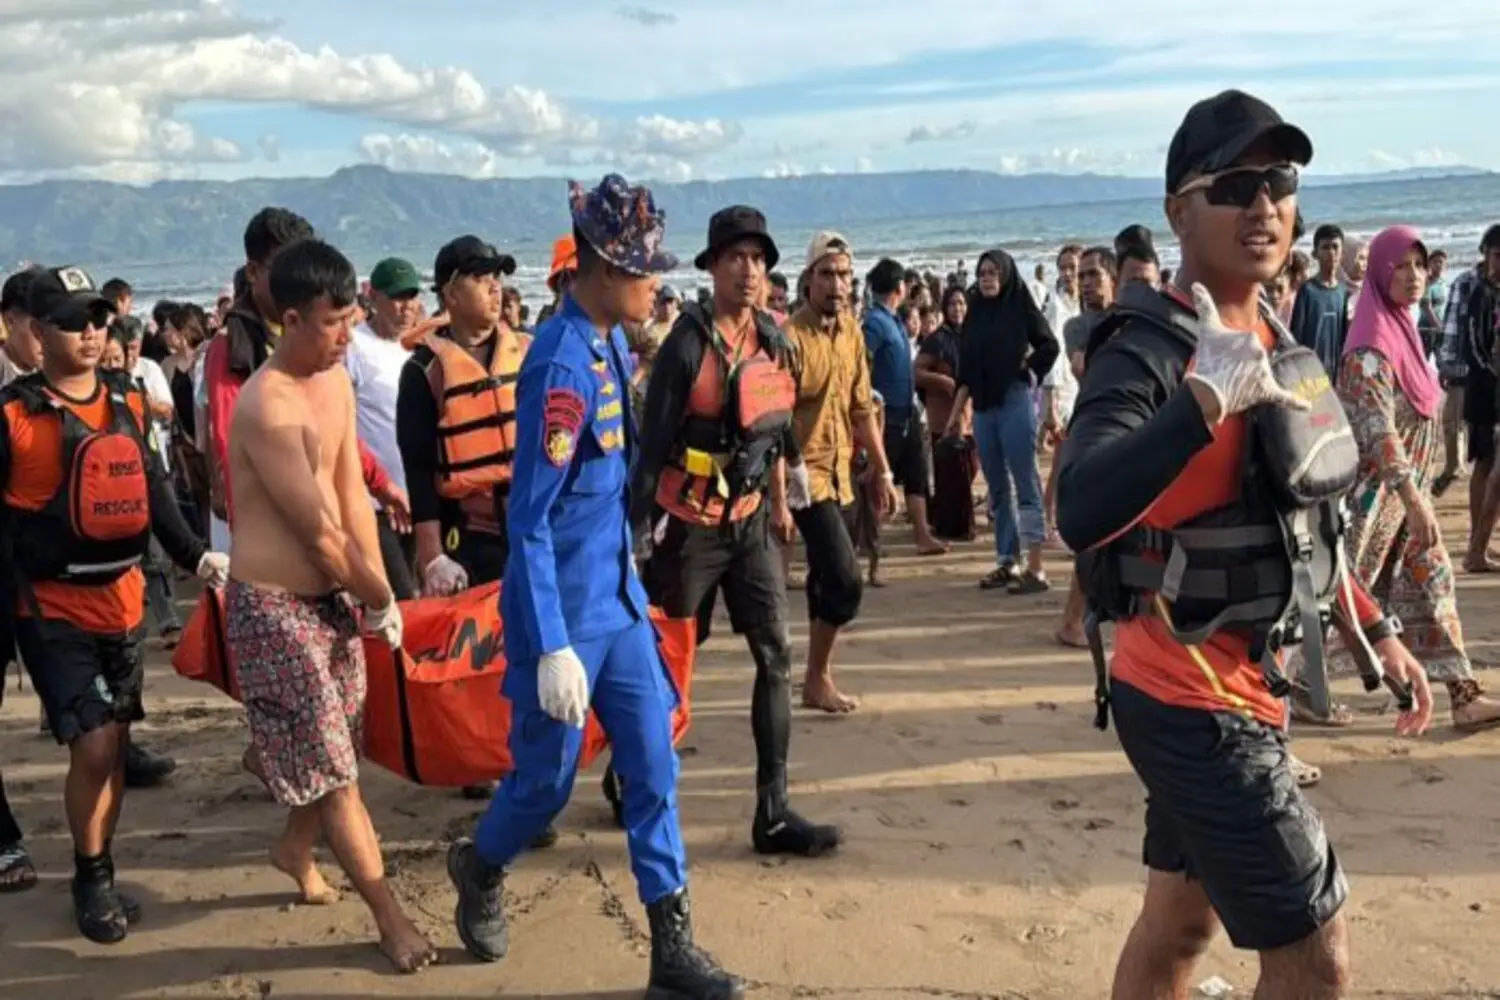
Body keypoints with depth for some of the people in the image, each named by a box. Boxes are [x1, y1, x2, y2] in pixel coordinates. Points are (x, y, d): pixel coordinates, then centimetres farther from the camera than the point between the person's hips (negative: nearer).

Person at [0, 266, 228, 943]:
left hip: (122, 597, 5)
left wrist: (195, 556, 2)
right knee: (92, 747, -8)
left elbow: (154, 489, 11)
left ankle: (101, 873, 29)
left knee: (115, 743, 12)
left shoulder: (127, 400, 5)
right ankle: (92, 881, 14)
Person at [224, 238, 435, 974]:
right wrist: (380, 601, -7)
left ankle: (295, 848, 47)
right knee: (333, 769, 0)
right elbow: (320, 531, -20)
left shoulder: (336, 380, 4)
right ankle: (390, 915, 11)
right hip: (274, 606, -8)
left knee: (337, 750, 20)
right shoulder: (268, 407, -24)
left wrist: (376, 591, 1)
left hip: (331, 596, 8)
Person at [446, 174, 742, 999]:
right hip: (562, 610, -8)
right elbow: (529, 519, -23)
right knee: (546, 777, 11)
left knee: (654, 768, 8)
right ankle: (479, 869, 41)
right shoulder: (562, 363, -23)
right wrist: (551, 648, -23)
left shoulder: (610, 342, 4)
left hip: (620, 598, 8)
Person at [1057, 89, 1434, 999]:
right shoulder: (1149, 347, -20)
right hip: (1191, 698, -9)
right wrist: (1207, 399, -42)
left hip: (1230, 686, 9)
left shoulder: (1269, 338, 9)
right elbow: (1082, 511, -38)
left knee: (1180, 924, 21)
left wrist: (1377, 633, 17)